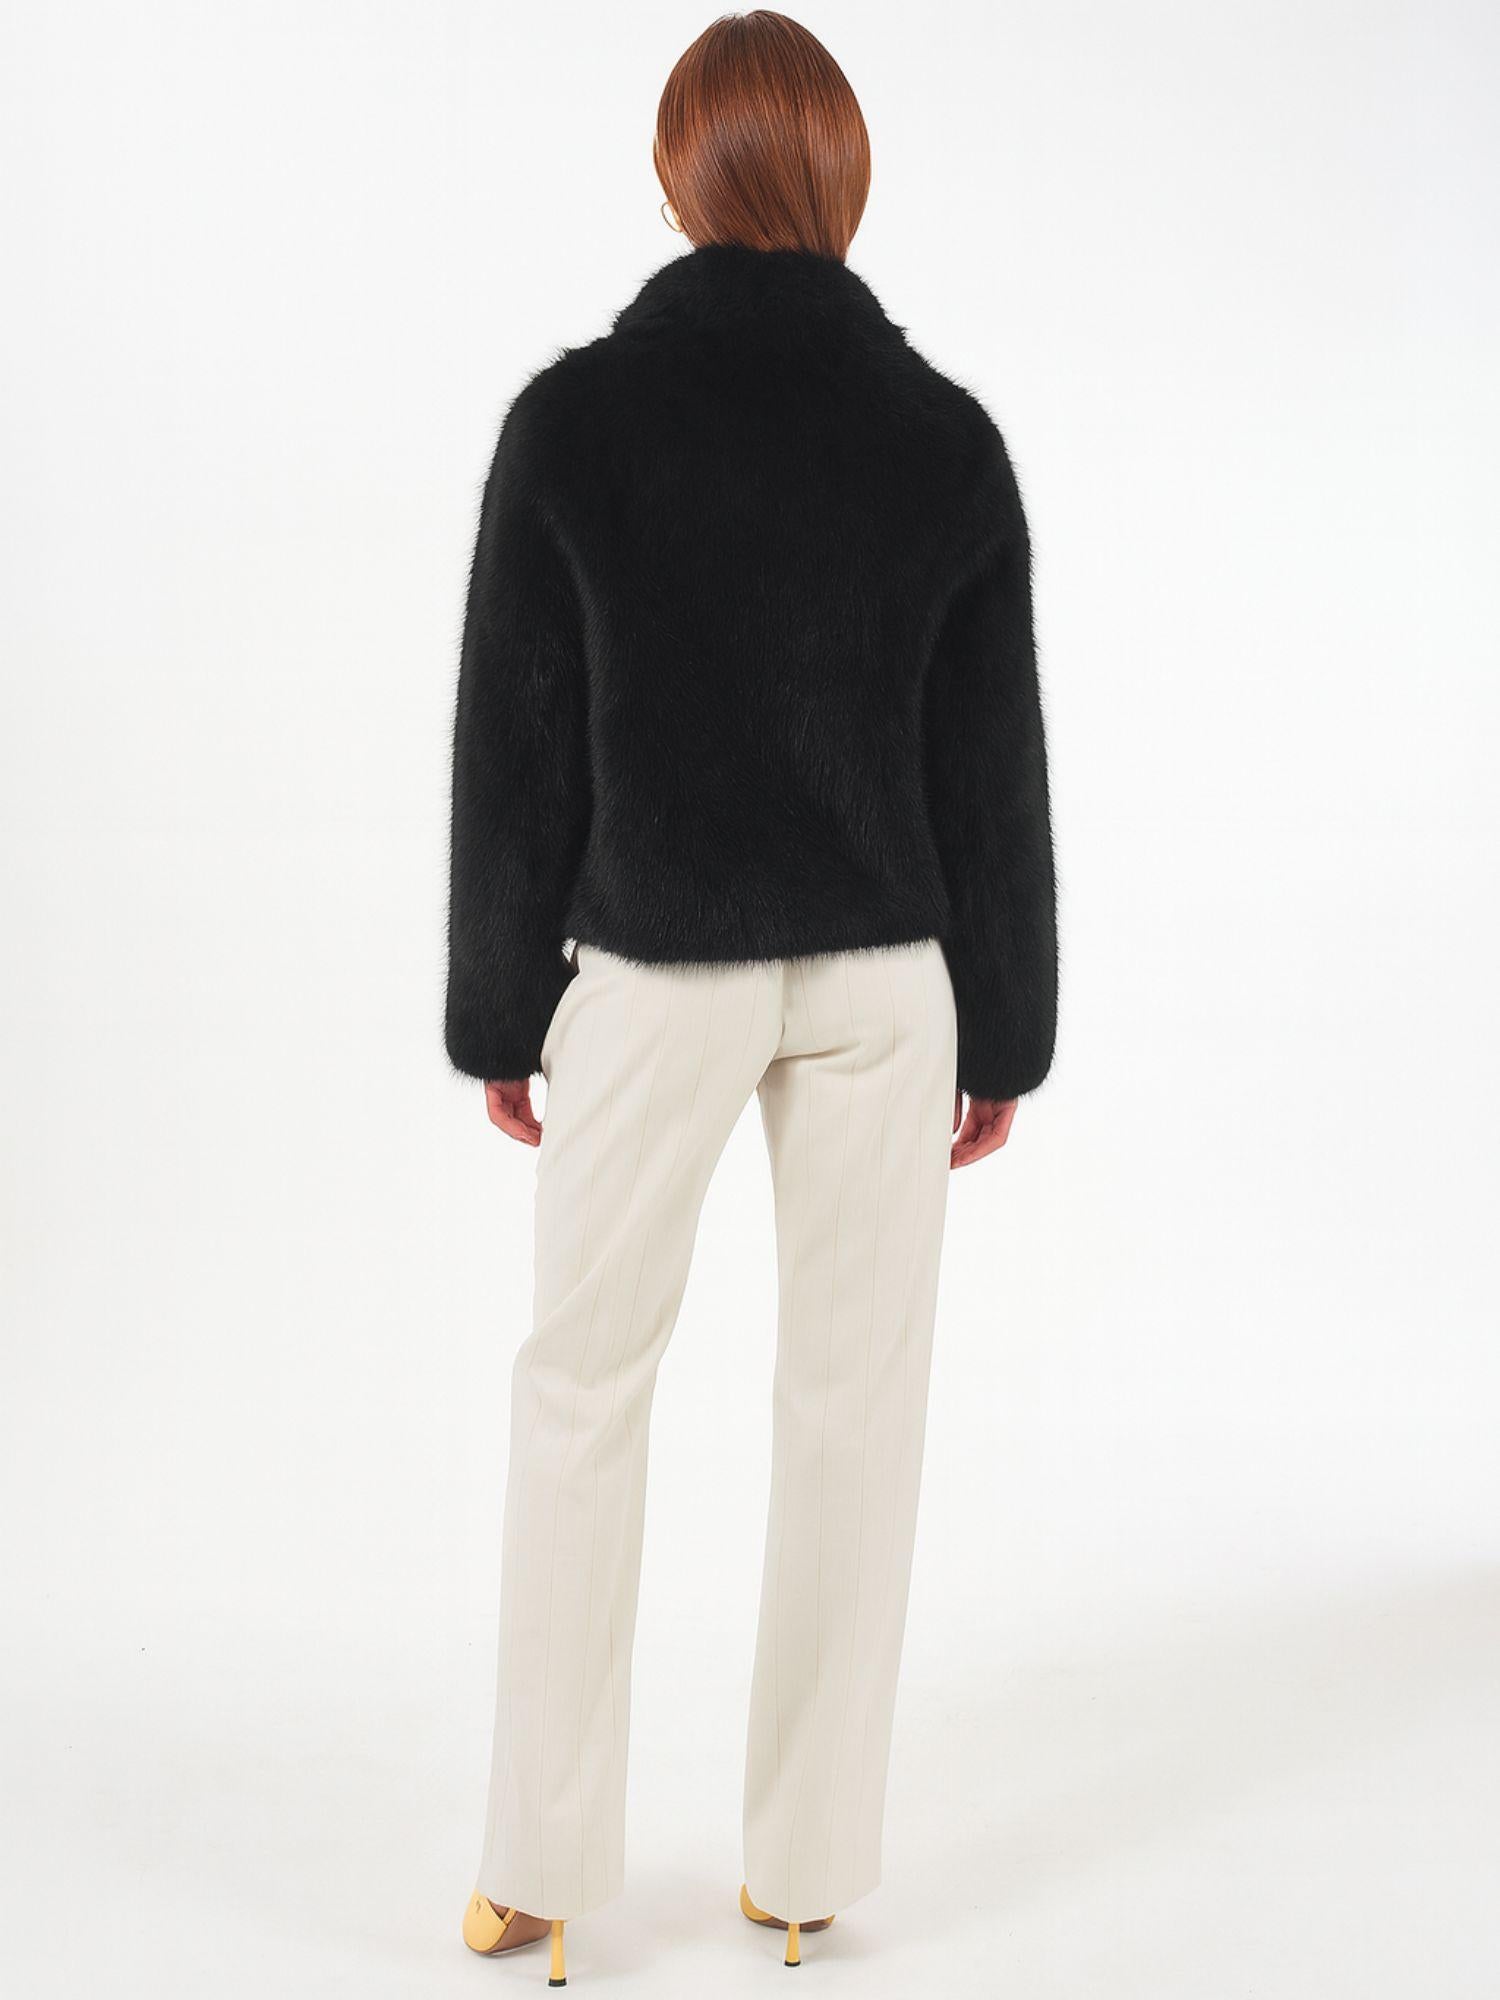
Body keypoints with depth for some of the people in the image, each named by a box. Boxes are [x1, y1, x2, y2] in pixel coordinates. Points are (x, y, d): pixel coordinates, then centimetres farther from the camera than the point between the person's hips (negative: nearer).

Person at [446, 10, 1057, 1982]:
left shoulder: (572, 417, -8)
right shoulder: (945, 434, -3)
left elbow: (515, 749, -6)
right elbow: (995, 770, -1)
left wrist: (499, 1012, 5)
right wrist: (1005, 1030, 9)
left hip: (653, 970, -1)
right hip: (882, 975, 2)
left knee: (581, 1387, 13)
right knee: (856, 1396, 10)